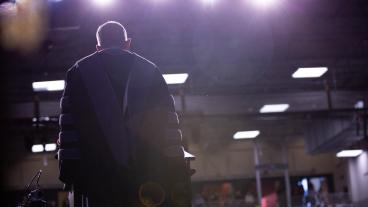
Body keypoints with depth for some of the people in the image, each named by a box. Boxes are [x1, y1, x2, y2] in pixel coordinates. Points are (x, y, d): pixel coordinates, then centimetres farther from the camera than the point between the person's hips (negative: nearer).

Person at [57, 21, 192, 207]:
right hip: (147, 175, 1)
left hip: (97, 174, -1)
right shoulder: (150, 70, 12)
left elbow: (69, 126, 2)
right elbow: (169, 126, 5)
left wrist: (68, 170, 2)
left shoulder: (79, 71, 10)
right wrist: (177, 170, 5)